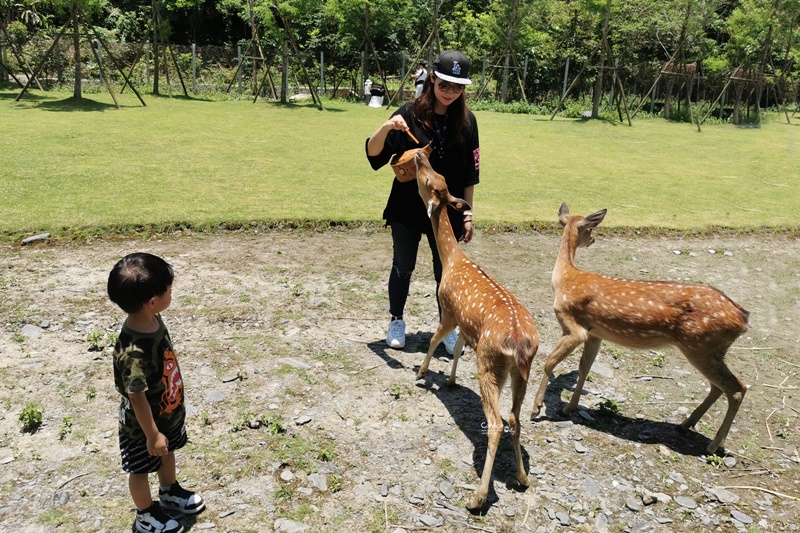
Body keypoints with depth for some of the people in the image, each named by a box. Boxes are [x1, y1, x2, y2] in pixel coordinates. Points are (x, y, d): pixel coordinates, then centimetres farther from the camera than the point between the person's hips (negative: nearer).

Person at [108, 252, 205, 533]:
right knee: (141, 469, 20)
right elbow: (136, 397, -29)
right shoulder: (133, 351, -40)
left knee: (168, 453, 30)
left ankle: (170, 493, 57)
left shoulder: (153, 320, -14)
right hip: (142, 424, -8)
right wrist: (152, 434, -17)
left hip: (168, 412, 8)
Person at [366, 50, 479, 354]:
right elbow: (373, 153, -12)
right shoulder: (410, 114, -8)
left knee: (446, 271, 10)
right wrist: (386, 127, -30)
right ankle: (396, 322, 31)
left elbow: (469, 174, 4)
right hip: (407, 208, -1)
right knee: (402, 267, 12)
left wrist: (467, 212, 2)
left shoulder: (466, 121, -2)